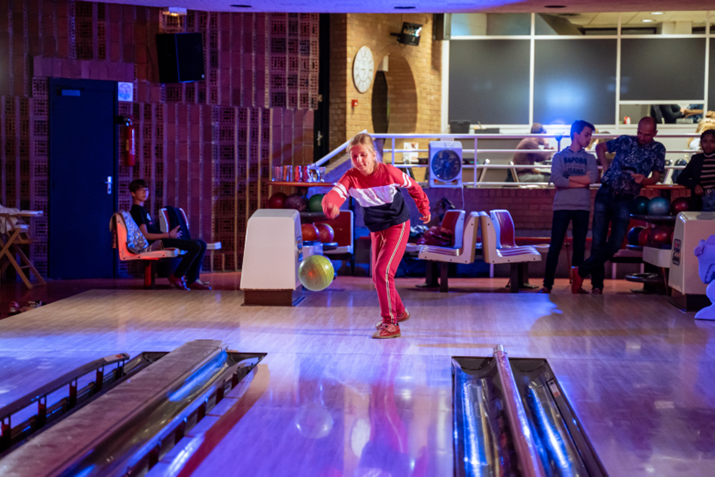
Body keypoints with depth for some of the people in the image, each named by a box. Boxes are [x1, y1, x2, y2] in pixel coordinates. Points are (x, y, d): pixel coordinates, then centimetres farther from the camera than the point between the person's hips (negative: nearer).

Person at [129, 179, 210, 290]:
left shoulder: (143, 209, 24)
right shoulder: (137, 210, -8)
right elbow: (145, 235, -17)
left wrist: (171, 233, 9)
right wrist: (169, 235, -16)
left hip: (161, 240, 10)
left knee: (202, 244, 3)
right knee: (196, 246, -23)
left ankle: (192, 280, -2)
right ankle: (176, 277, -10)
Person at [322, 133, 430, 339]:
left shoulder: (389, 172, -22)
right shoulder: (351, 178, -17)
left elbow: (413, 187, -3)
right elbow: (334, 193, -37)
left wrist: (424, 209, 11)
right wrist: (330, 205, -62)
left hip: (398, 225, -5)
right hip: (376, 230, 5)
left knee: (383, 271, -18)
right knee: (377, 276, 15)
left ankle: (391, 324, -9)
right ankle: (399, 311, 39)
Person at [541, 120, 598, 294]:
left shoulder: (589, 158, 12)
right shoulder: (559, 156, 6)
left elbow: (593, 177, -8)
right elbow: (556, 179, -11)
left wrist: (567, 179, -8)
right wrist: (581, 182, -8)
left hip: (582, 207, 3)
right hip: (562, 206, -2)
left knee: (579, 247, 4)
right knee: (555, 246, -4)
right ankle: (547, 284, -2)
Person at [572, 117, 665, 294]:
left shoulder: (658, 149, 5)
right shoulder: (625, 141, 6)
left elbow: (656, 176, 6)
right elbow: (600, 147, 19)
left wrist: (643, 180, -16)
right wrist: (605, 168, 7)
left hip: (625, 201, 0)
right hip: (605, 194, 1)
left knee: (614, 244, -10)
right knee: (598, 242, 0)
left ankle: (580, 272, 1)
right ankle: (597, 286, 7)